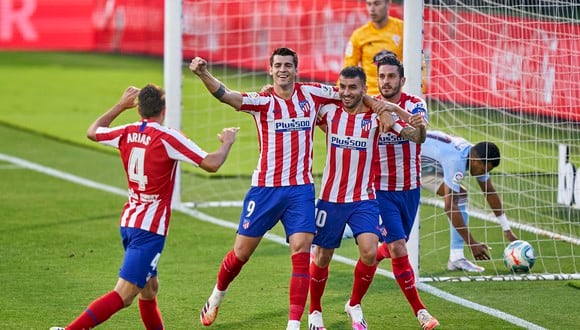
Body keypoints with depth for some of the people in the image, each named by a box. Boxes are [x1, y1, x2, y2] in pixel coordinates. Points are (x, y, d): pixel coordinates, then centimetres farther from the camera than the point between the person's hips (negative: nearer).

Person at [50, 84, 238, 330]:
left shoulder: (126, 134, 4)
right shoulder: (167, 138, -14)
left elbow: (93, 132, 25)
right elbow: (211, 164, -16)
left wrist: (120, 106, 34)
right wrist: (227, 142, 4)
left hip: (128, 221, 8)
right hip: (150, 229, -8)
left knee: (149, 288, 21)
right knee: (124, 295, -11)